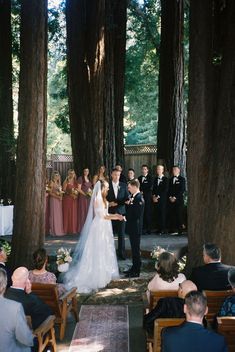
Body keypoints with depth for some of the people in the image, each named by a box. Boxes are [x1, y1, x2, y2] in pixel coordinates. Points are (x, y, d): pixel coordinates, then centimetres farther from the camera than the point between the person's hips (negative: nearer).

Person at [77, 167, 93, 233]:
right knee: (83, 212, -4)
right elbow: (79, 189, -11)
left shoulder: (89, 178, 14)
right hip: (83, 197, -6)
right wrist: (85, 194, -15)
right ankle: (82, 228, 2)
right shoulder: (80, 178, -7)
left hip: (89, 198, 6)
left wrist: (91, 192, 3)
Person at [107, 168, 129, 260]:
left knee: (121, 234, 4)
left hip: (121, 212, 1)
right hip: (110, 212, -1)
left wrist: (116, 203, -13)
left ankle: (121, 253, 12)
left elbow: (126, 198, 2)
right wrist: (108, 204, -14)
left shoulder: (123, 185, 6)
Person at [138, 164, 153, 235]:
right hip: (141, 197, 4)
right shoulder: (139, 178, 18)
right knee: (142, 214, 0)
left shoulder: (150, 178, 1)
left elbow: (150, 188, -7)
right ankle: (143, 228, 5)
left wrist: (143, 192, -7)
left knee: (148, 213, -6)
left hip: (147, 198, -4)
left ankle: (148, 229, -2)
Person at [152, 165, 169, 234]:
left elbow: (165, 190, -8)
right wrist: (154, 196, 1)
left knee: (162, 214, -5)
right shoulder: (155, 179, 17)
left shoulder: (165, 179, -2)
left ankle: (163, 229, 1)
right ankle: (158, 229, 9)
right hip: (155, 199, 5)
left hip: (162, 199, -5)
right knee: (156, 214, 2)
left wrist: (158, 197, -12)